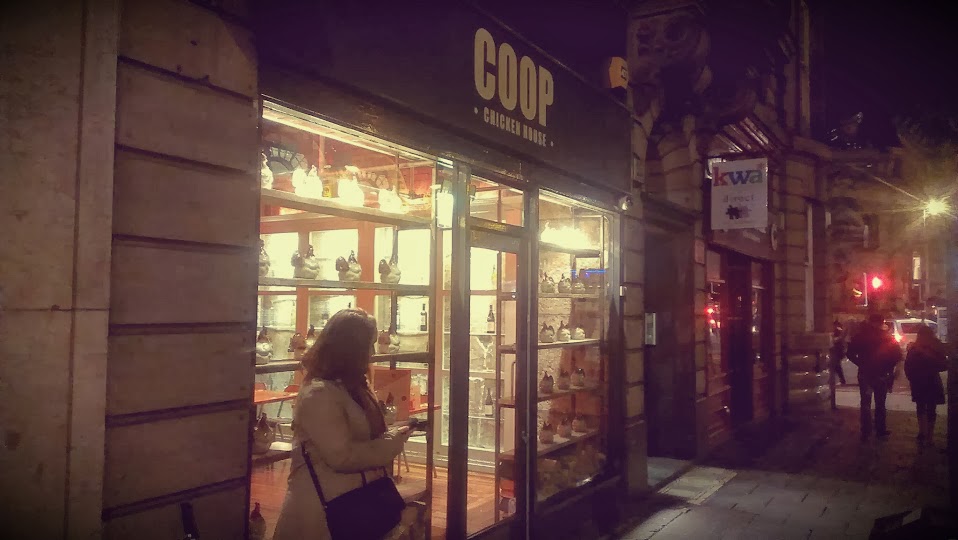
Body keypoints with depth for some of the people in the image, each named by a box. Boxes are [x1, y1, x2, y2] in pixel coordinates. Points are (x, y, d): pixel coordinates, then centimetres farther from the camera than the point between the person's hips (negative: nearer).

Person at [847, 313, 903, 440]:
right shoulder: (887, 337, -8)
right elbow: (898, 355, -13)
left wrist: (860, 364, 5)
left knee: (865, 404, 7)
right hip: (882, 375, 0)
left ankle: (866, 432, 3)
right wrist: (889, 366, -1)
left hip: (864, 374, 0)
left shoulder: (860, 336, -5)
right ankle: (881, 430, 20)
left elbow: (850, 353, -6)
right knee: (880, 404, 14)